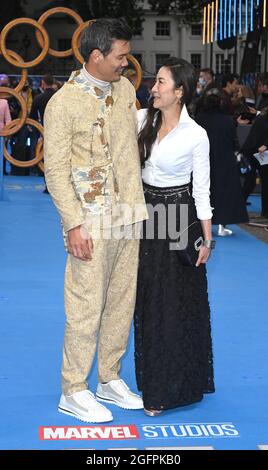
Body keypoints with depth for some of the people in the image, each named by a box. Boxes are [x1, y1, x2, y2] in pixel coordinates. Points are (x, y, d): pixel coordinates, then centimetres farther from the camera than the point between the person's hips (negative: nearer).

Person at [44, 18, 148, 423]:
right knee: (86, 307, -1)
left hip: (128, 216, 7)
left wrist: (139, 205, 13)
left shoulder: (125, 89, 7)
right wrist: (73, 225, -16)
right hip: (91, 221, -6)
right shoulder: (64, 102, -12)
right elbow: (56, 170, -12)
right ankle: (74, 393, 12)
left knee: (122, 302, 13)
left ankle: (110, 380, 27)